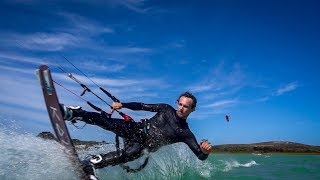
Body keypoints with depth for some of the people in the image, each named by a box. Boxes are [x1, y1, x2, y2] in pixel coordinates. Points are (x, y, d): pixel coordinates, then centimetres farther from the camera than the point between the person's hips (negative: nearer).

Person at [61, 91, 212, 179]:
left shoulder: (186, 133, -4)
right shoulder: (166, 108, 3)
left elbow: (200, 156, -8)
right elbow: (142, 106, 8)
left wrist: (205, 151, -33)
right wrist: (122, 105, -3)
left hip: (144, 146, -2)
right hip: (136, 129, 2)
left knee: (132, 152, -39)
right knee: (108, 122, -25)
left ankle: (91, 164, -34)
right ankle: (71, 113, -17)